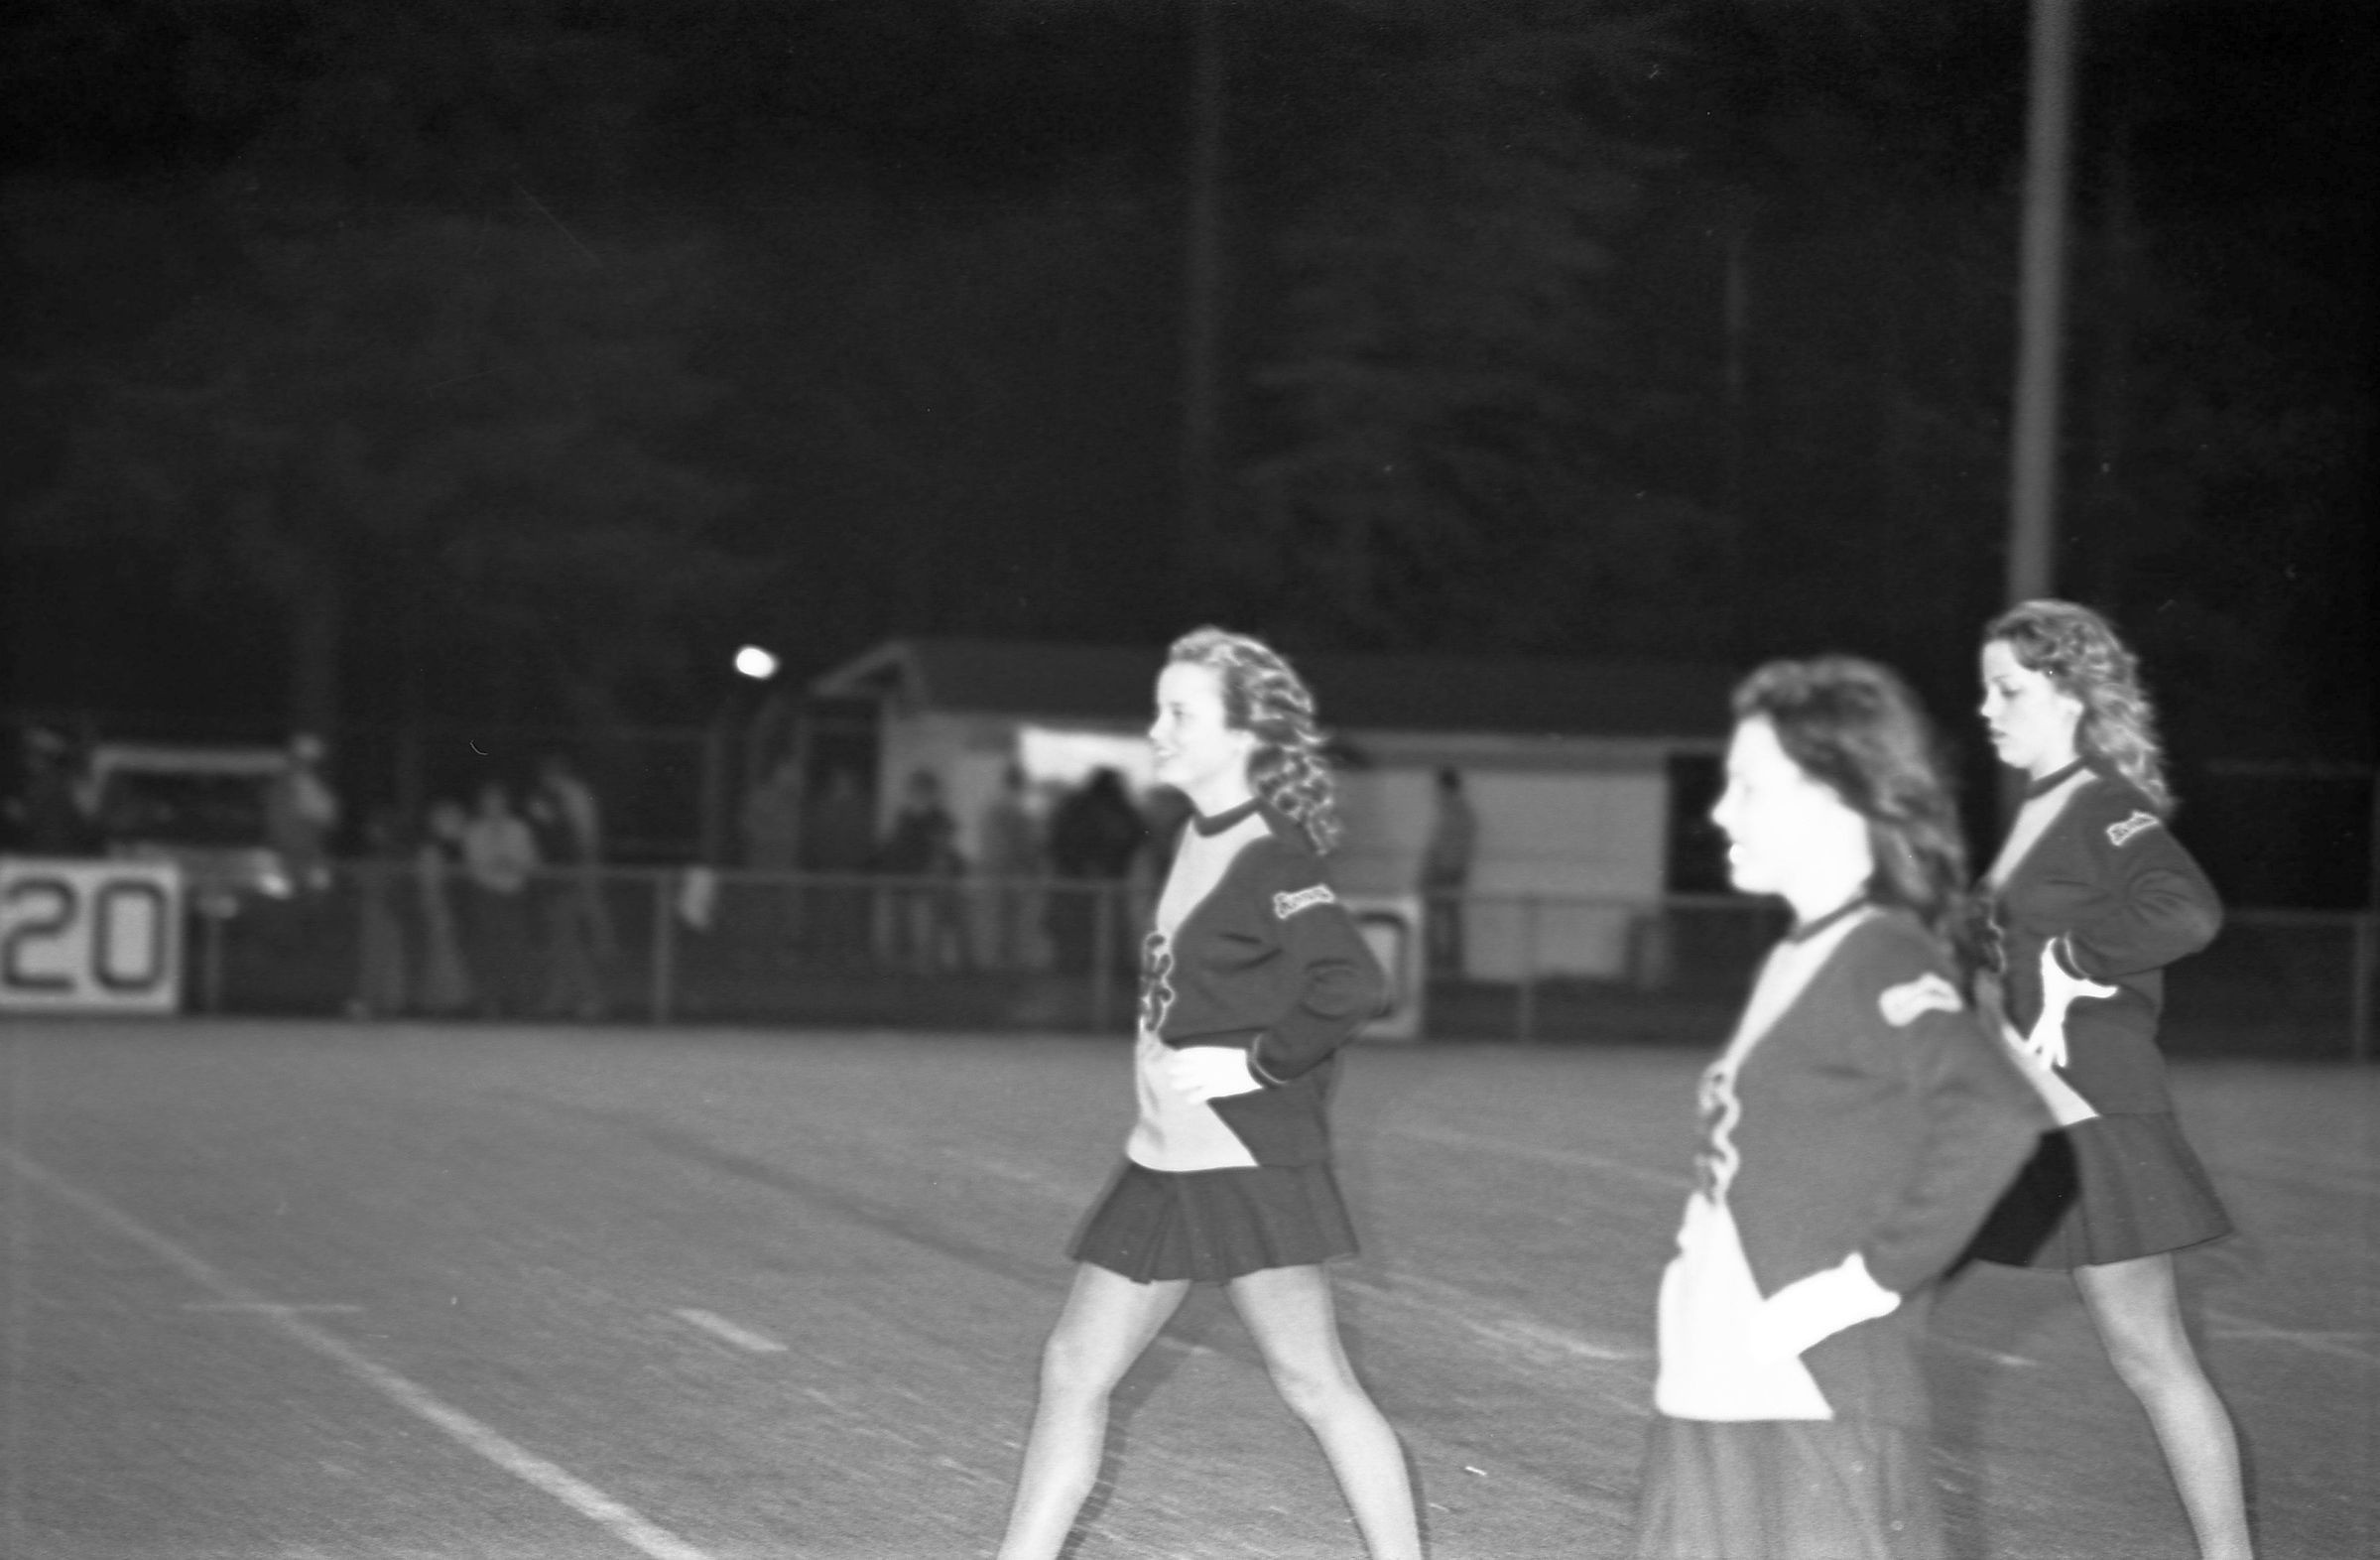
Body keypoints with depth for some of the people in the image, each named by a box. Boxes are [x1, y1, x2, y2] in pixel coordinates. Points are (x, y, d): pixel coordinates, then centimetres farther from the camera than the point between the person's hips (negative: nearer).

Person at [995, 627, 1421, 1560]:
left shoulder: (1271, 860, -16)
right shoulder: (1201, 838, 10)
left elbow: (1352, 986, -29)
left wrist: (1259, 1064, -21)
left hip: (1247, 1161, -9)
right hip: (1163, 1159, 9)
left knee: (1314, 1383, -3)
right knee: (1074, 1370, 9)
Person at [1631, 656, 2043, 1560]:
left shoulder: (1883, 963, -13)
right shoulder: (1793, 961, 14)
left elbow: (1995, 1115, -30)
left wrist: (1875, 1277, -23)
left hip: (1821, 1412, -9)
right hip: (1709, 1397, 9)